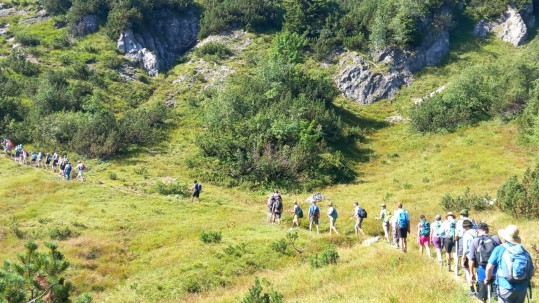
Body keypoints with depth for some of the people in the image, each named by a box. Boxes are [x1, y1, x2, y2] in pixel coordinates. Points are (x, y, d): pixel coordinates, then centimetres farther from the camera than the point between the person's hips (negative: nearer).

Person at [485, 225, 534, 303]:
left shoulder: (499, 249, -2)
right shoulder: (524, 251, 9)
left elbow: (489, 268, -6)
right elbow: (532, 271, 13)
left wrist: (487, 279, 11)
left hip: (506, 288, -4)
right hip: (522, 289, 4)